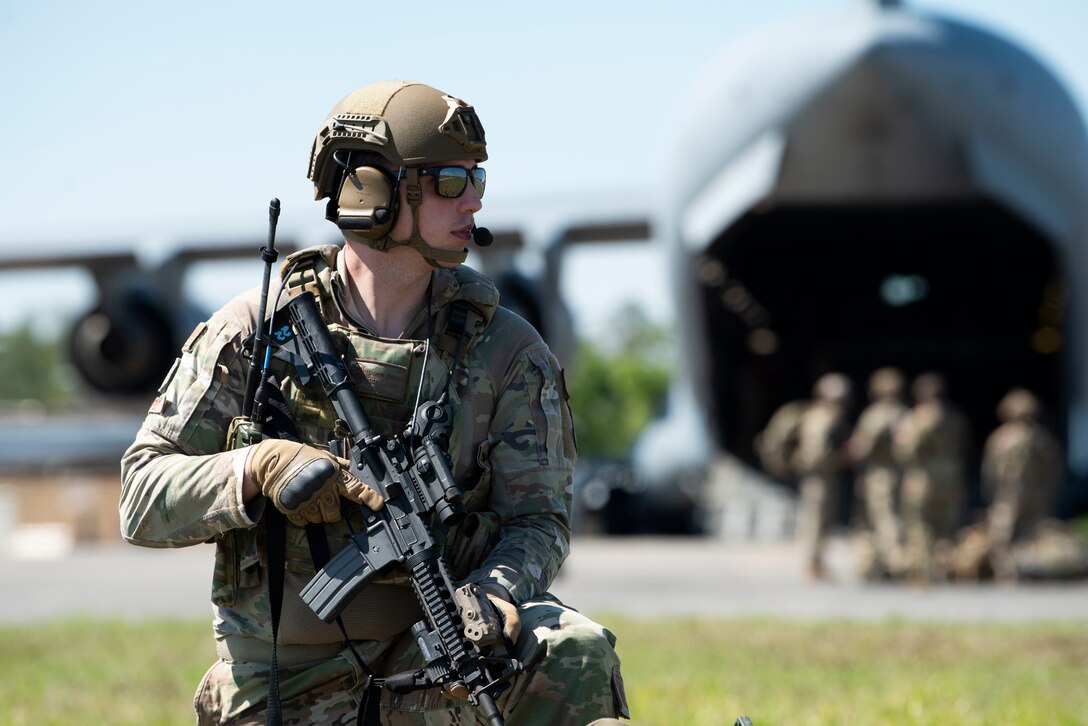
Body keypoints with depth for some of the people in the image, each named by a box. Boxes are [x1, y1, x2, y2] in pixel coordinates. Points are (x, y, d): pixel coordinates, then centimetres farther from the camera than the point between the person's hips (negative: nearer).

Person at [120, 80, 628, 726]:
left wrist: (491, 595, -25)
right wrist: (258, 471, -23)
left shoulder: (505, 350, 1)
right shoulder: (254, 333, -3)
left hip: (431, 664, 0)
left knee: (573, 653, -29)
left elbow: (535, 520, -2)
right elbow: (143, 499, -3)